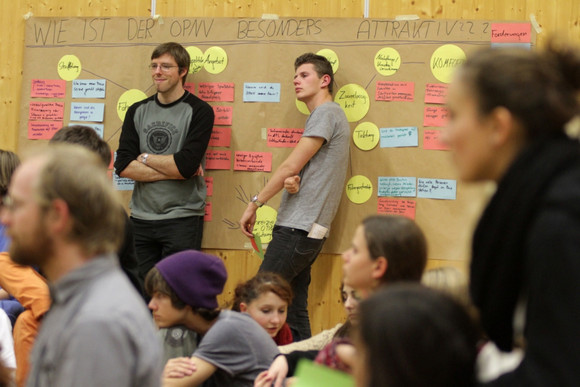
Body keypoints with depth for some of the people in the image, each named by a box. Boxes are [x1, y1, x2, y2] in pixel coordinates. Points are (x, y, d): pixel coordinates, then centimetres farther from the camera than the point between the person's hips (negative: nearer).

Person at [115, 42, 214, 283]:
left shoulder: (199, 111, -3)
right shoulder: (138, 111, 11)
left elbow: (186, 166, -16)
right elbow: (123, 166, -1)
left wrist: (145, 158, -3)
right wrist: (171, 170, -9)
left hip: (183, 219, -4)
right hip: (141, 219, 4)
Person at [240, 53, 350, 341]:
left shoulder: (326, 114, -7)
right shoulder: (325, 115, 23)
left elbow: (291, 166, -11)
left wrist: (254, 204, -4)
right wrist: (293, 182, -6)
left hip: (298, 229, -10)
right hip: (307, 228, 10)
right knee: (293, 309, 8)